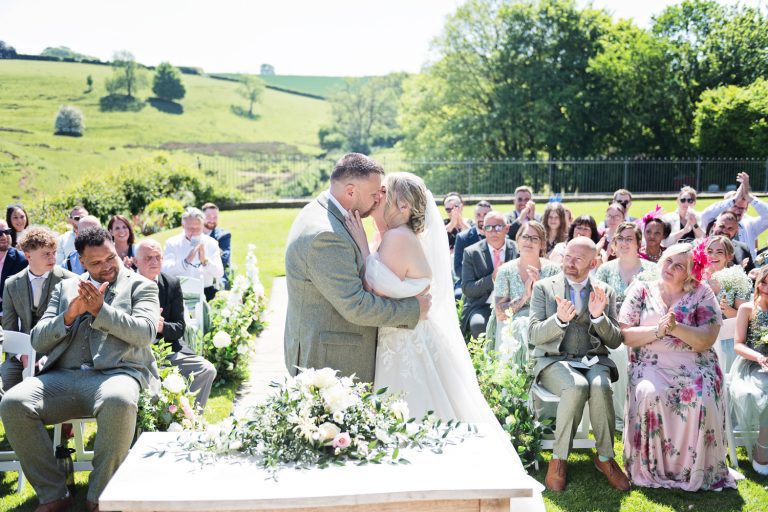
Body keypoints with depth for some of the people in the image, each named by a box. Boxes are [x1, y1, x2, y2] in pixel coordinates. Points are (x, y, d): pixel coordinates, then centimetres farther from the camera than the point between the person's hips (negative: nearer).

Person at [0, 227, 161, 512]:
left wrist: (100, 310, -9)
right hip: (63, 378, 4)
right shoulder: (66, 288, 23)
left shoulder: (140, 286, 14)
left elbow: (146, 333, -3)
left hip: (116, 374, -3)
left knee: (119, 403, -39)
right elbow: (38, 341, 15)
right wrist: (70, 314, -3)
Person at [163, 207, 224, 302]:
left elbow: (219, 274, -3)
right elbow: (165, 271, -11)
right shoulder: (172, 243, 4)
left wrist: (205, 261, -19)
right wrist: (187, 261, -23)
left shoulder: (211, 243, 6)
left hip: (205, 292, 2)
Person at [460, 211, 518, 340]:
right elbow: (467, 289, -3)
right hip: (481, 305, -1)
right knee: (478, 324, -33)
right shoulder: (471, 253, 1)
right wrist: (492, 278, -18)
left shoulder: (517, 250, 5)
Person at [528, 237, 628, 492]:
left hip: (593, 360, 2)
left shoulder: (605, 292, 12)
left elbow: (615, 341, 7)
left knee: (601, 386, -33)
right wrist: (560, 319, -21)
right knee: (576, 386, -35)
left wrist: (599, 316, -12)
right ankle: (559, 458, -18)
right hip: (554, 360, -2)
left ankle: (605, 458, -13)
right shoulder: (544, 287, 6)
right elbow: (533, 335, -2)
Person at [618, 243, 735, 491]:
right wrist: (658, 330, -15)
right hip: (652, 366, 0)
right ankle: (652, 468, -13)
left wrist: (675, 327, -20)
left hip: (695, 366, 0)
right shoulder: (641, 291, 8)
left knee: (703, 399, -30)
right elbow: (625, 336, -1)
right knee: (650, 394, -31)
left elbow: (706, 340, -6)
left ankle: (697, 471, -9)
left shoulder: (702, 294, 5)